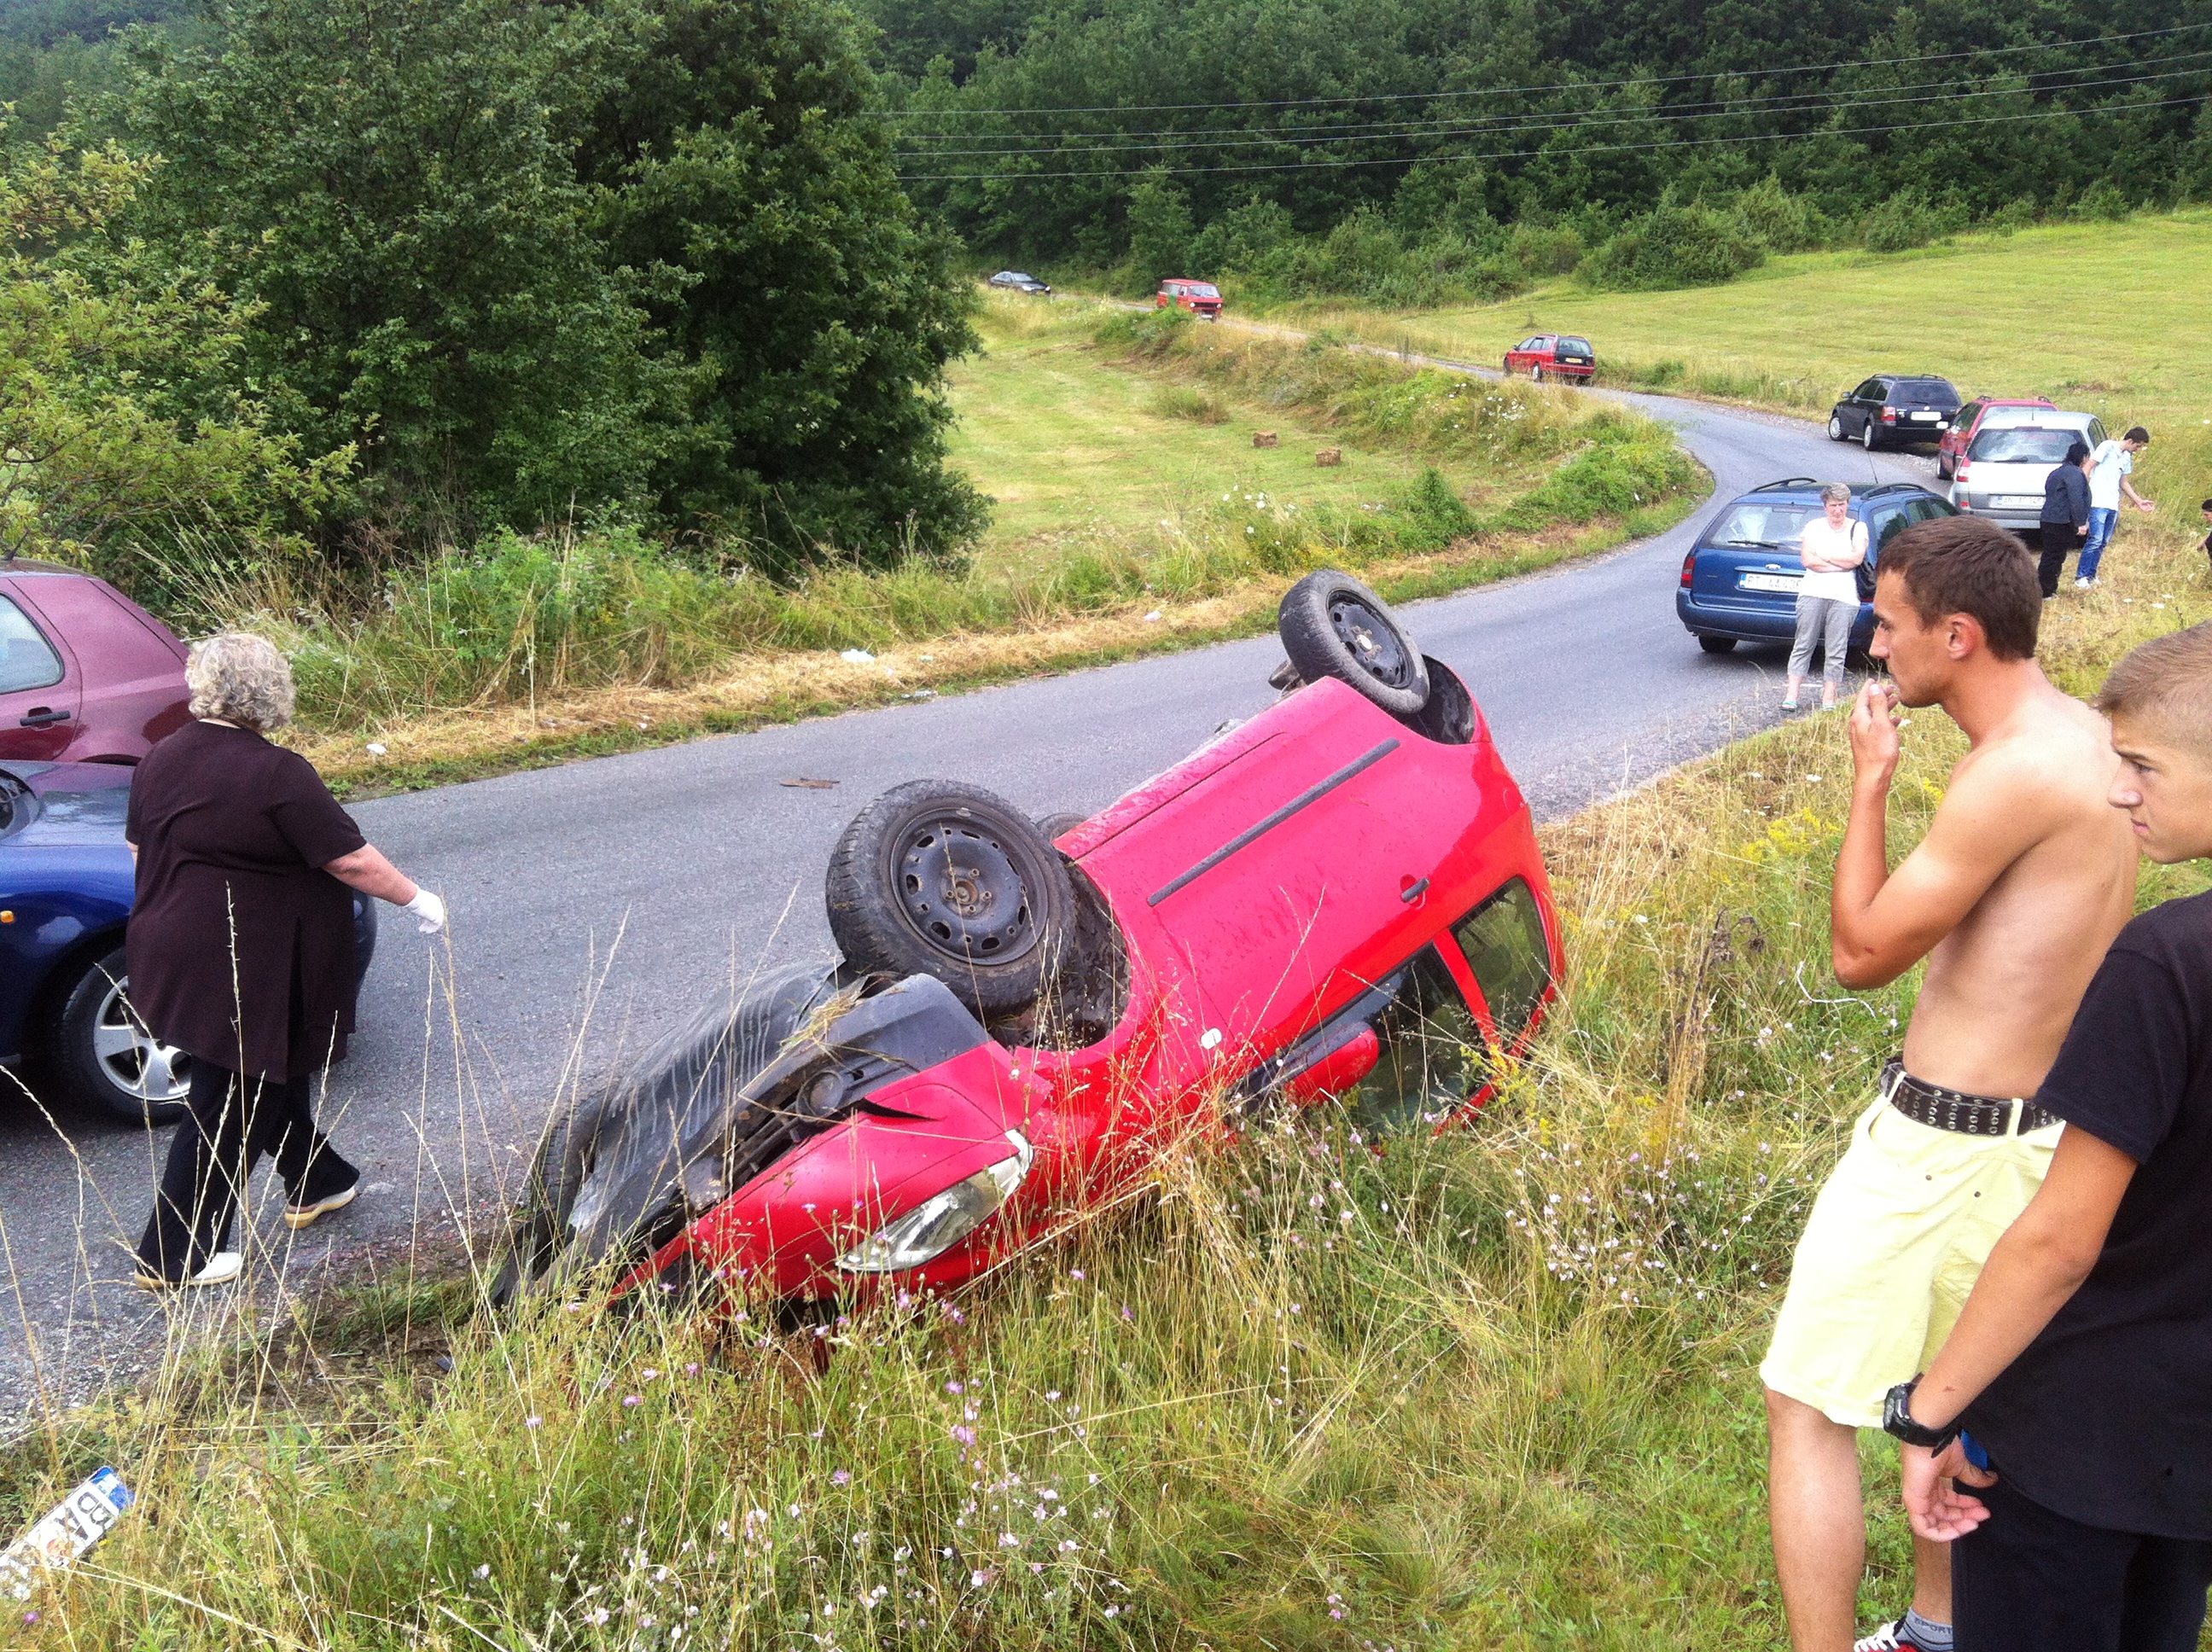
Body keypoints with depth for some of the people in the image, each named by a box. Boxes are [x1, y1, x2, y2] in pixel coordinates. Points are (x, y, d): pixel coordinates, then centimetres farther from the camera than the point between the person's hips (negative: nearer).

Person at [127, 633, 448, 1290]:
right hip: (241, 972, -8)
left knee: (274, 1067, 25)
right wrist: (416, 898, -3)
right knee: (229, 1105, 3)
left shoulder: (160, 760, 2)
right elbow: (350, 859, -17)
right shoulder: (277, 774, -20)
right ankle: (173, 1257, 10)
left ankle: (313, 1184, 42)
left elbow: (139, 846, 14)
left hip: (175, 956, 8)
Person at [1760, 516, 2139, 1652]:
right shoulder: (2087, 738, 5)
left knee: (1810, 1408, 0)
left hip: (1944, 1147, -10)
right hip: (2035, 1128, 10)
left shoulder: (2016, 771, -24)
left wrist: (1869, 780, -11)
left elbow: (1861, 954, -18)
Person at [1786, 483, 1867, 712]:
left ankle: (1828, 700, 0)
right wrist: (1841, 564, -5)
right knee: (1803, 645, -2)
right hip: (1813, 592, 0)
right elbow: (1806, 560, -1)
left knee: (1836, 652, -3)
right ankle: (1791, 696, -2)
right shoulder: (1814, 527, 11)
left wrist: (1823, 558, -2)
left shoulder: (1858, 528, 12)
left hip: (1844, 597, 0)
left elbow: (1857, 558, -4)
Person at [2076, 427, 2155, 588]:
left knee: (2104, 542, 7)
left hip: (2113, 505, 8)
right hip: (2098, 502, -8)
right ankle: (2081, 577, -11)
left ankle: (2091, 575, 13)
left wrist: (2139, 501, 24)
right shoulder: (2108, 447, -4)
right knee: (2096, 540, -13)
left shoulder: (2127, 458, 19)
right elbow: (2088, 468, -7)